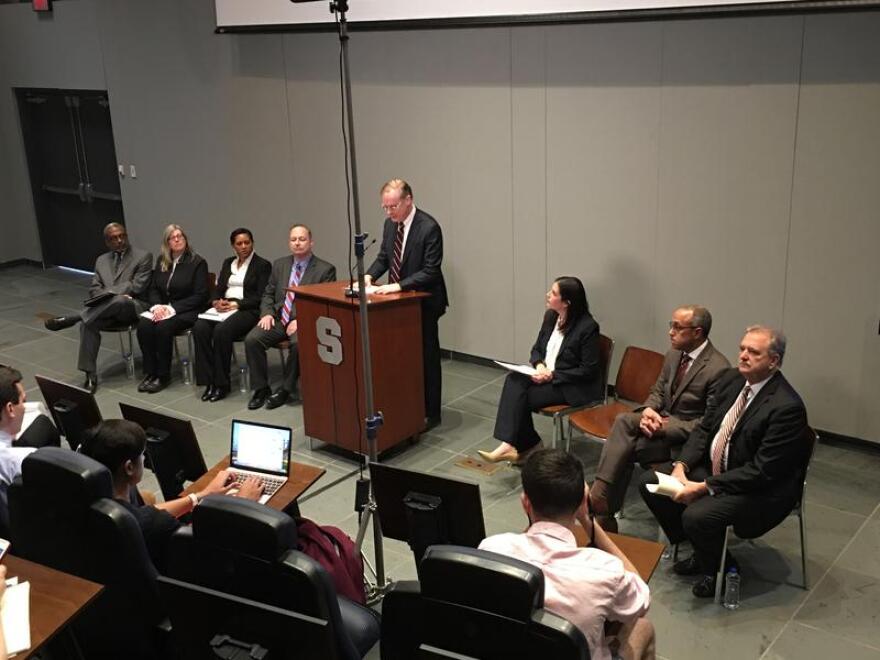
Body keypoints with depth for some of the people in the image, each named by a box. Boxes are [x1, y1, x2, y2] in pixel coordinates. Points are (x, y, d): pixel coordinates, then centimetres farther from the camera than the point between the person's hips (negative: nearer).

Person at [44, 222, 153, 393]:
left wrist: (109, 293, -14)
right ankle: (90, 376, -28)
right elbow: (94, 290, 12)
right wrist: (120, 293, -9)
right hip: (105, 309, 4)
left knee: (119, 301, -40)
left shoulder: (143, 256, 5)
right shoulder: (102, 260, 20)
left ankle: (69, 319, -34)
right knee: (87, 324, -29)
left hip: (132, 307, -4)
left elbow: (137, 286, -7)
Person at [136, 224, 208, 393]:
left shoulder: (197, 262, -4)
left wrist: (173, 308, -17)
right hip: (163, 308, 5)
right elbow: (153, 289, 15)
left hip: (187, 311, -5)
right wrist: (157, 306, -8)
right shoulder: (161, 261, 13)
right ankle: (150, 372, -15)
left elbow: (200, 296, -10)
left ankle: (163, 375, -17)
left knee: (163, 327, -33)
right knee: (143, 325, -25)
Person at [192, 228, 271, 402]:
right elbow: (218, 289, 19)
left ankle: (221, 384, -24)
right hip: (224, 307, 5)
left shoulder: (263, 265, 4)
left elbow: (261, 298, -5)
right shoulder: (228, 263, 23)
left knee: (221, 330, -35)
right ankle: (208, 381, -24)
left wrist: (237, 304, -16)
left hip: (247, 310, -5)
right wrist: (216, 302, -5)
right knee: (199, 327, -26)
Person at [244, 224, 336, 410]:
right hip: (278, 318, 5)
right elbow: (268, 294, 19)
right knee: (251, 339, -20)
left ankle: (285, 389, -16)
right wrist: (267, 313, -2)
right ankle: (261, 388, -6)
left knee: (299, 344, -35)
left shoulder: (325, 269, -1)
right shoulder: (279, 264, 16)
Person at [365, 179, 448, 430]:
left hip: (424, 302, -7)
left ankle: (430, 413, 16)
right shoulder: (390, 224, 3)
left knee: (426, 357, 4)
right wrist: (370, 275, -6)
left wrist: (399, 286, -29)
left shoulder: (429, 228, -20)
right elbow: (383, 256, 14)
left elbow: (430, 271, -22)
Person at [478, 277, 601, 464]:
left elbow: (588, 370, -16)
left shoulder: (588, 327, -17)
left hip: (574, 388, -7)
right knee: (514, 380, -22)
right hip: (547, 376, 7)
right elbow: (537, 349, 15)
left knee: (521, 396, -23)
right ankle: (512, 445, -23)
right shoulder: (550, 316, 5)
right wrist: (539, 365, -8)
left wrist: (553, 375, -19)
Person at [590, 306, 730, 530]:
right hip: (662, 419, 7)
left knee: (629, 447, -26)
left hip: (687, 436, -7)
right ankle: (600, 495, -28)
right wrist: (648, 410, -8)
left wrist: (666, 427, -22)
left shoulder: (718, 369, -17)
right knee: (623, 420, -24)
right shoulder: (673, 355, 8)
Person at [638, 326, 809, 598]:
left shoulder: (787, 407, -24)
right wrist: (681, 466, -11)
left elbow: (762, 471, -25)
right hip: (711, 467, 8)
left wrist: (703, 487, -25)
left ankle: (718, 569, 4)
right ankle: (701, 552, 15)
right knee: (649, 483, 0)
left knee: (697, 515, -30)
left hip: (761, 491, -8)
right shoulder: (731, 379, 0)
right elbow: (704, 427, 6)